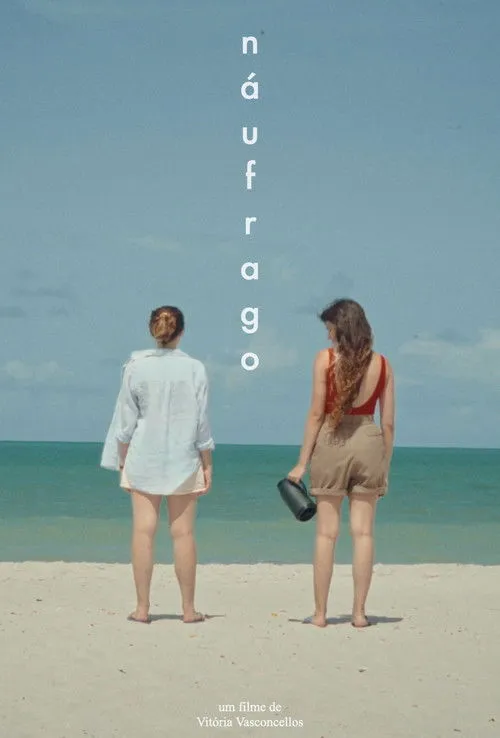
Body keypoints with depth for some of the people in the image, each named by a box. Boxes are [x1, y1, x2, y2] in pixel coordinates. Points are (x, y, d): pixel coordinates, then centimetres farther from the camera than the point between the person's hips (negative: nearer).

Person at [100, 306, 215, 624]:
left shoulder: (136, 367, -3)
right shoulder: (194, 369, -5)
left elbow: (126, 420, 0)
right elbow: (202, 422, -2)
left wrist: (123, 461, 9)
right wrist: (207, 465, 6)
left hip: (143, 459, 0)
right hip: (184, 461, 0)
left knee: (143, 531, 2)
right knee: (183, 533, 4)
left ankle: (142, 607, 4)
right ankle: (188, 608, 8)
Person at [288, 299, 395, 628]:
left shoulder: (326, 358, -3)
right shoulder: (382, 364, 5)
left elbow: (316, 413, -5)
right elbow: (388, 422, 4)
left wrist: (303, 462, -1)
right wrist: (386, 466, 13)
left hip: (331, 441, -2)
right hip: (369, 441, 2)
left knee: (326, 532, 3)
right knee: (363, 531, 5)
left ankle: (320, 613, 5)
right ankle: (359, 612, 5)